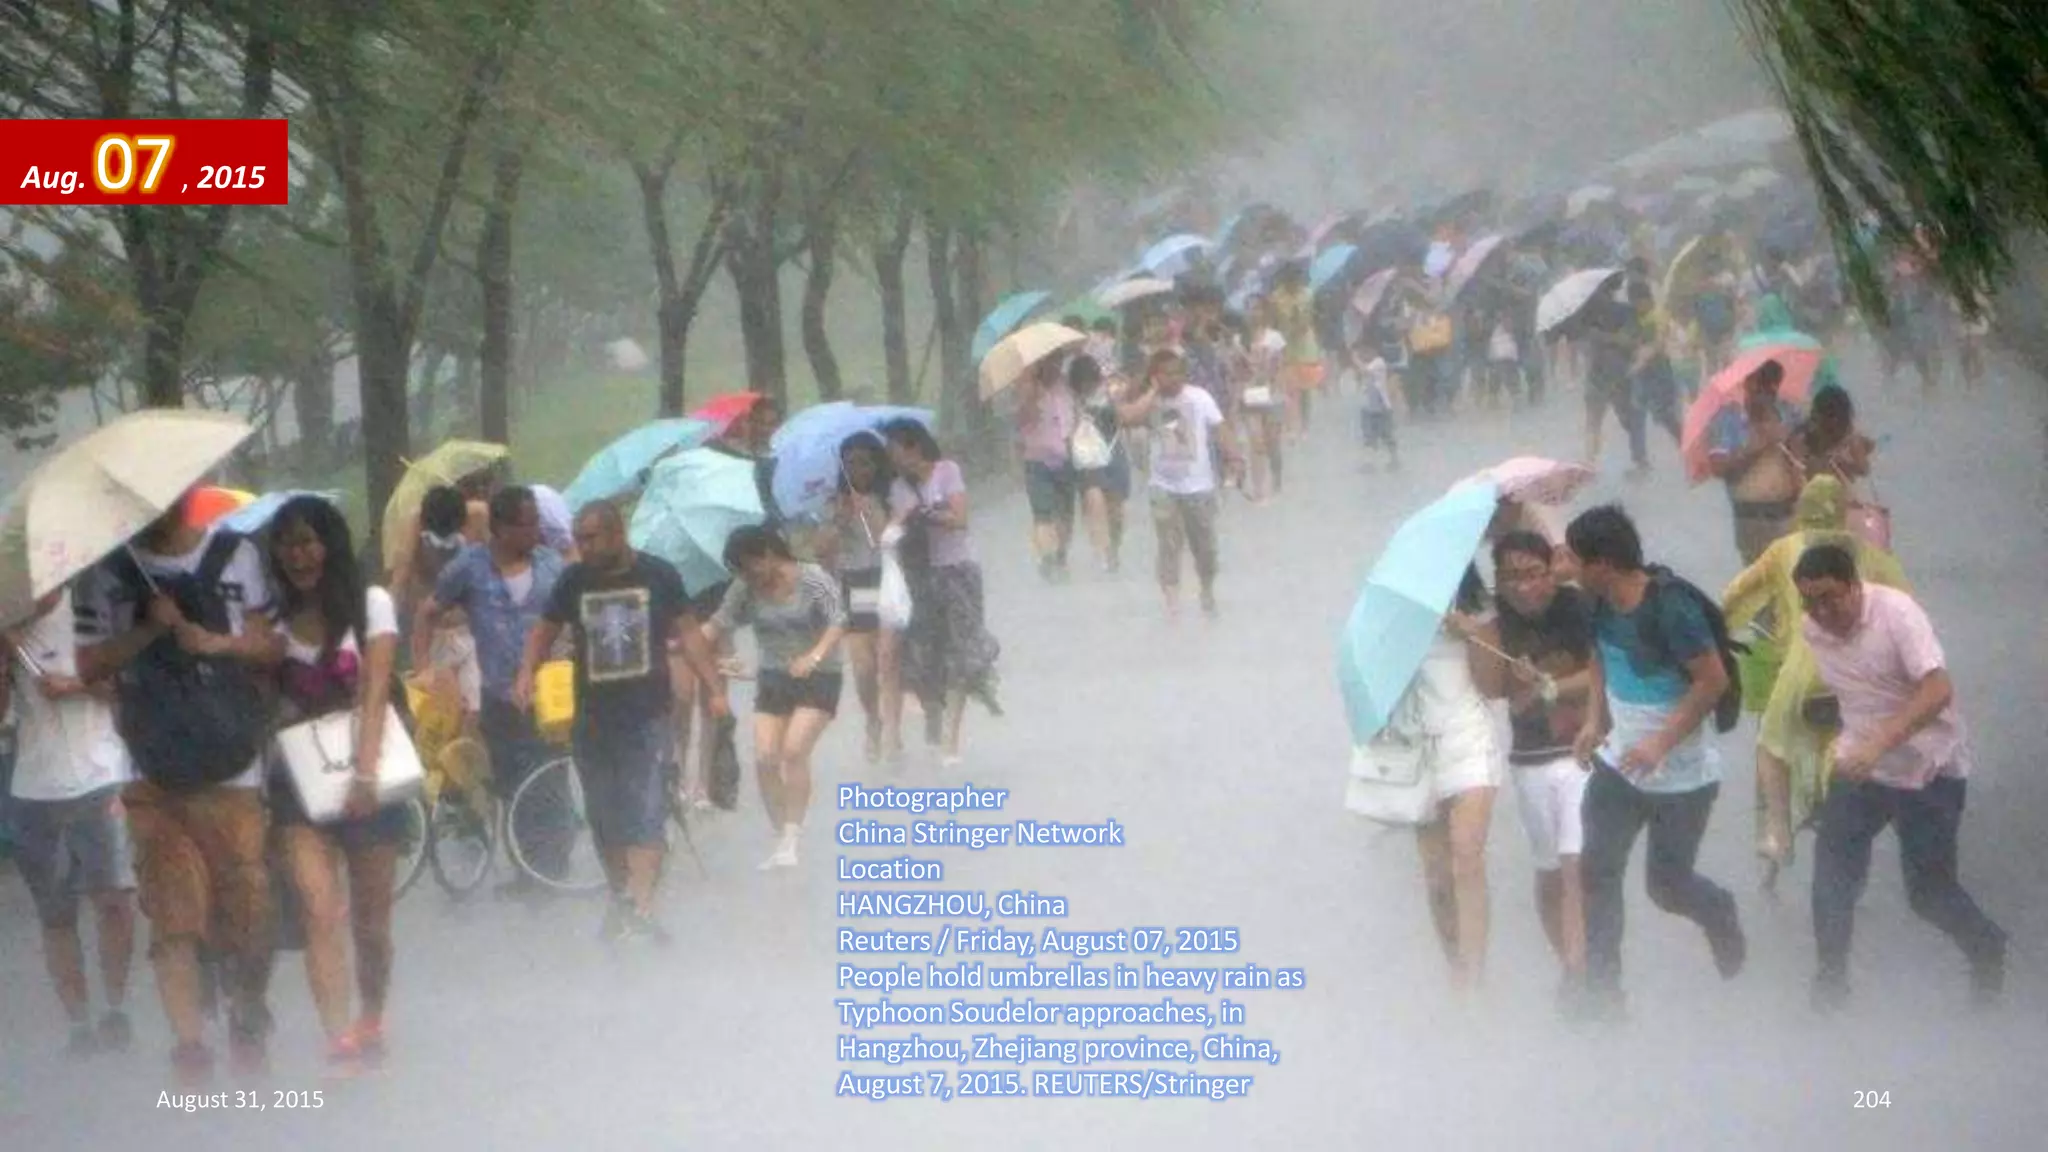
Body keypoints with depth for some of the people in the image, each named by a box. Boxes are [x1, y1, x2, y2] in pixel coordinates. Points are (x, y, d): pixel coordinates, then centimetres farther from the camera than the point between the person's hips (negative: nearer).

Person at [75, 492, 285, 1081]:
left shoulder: (237, 556, 8)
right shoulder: (106, 571, 5)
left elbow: (272, 646, 11)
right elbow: (89, 666, 2)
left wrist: (218, 643, -8)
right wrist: (149, 629, -12)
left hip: (231, 771, 0)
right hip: (152, 777, 0)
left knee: (247, 904, -1)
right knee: (173, 917, -7)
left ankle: (250, 1016, 24)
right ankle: (190, 1041, -5)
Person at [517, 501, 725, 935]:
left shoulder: (659, 575, -3)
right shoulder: (574, 580, 3)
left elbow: (687, 633, 2)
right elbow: (545, 631, 10)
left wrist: (716, 687, -5)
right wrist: (526, 673, -8)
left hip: (648, 715, -3)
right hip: (594, 717, 3)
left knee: (646, 816, -12)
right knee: (604, 817, 10)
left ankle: (640, 908, -20)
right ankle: (620, 897, 24)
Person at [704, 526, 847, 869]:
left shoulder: (814, 580, -14)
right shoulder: (745, 590, -2)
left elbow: (837, 623, -20)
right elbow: (718, 624, -3)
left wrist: (815, 656, -38)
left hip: (818, 679, -4)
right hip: (773, 681, 5)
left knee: (794, 750, -21)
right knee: (765, 758, -8)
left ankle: (791, 840, -17)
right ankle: (782, 837, 7)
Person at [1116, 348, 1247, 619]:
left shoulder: (1198, 397, -6)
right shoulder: (1150, 402, -4)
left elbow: (1220, 429, -7)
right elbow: (1128, 416, -25)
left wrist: (1234, 458, -21)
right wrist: (1153, 391, -16)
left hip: (1199, 485, 0)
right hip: (1164, 487, 0)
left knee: (1205, 546, 13)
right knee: (1169, 546, -5)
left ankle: (1208, 593, 36)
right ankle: (1172, 603, -4)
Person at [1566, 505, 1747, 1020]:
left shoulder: (1670, 607, -25)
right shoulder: (1602, 606, -2)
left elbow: (1713, 681, -23)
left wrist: (1661, 742, -26)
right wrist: (1596, 719, 3)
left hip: (1680, 778, -6)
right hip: (1618, 764, 6)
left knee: (1668, 885, 5)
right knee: (1597, 870, -4)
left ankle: (1720, 915, 40)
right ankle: (1602, 991, 4)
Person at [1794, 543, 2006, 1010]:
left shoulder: (1896, 612, -23)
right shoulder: (1810, 630, -4)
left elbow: (1939, 690, -32)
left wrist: (1880, 742, -41)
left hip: (1929, 769, -5)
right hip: (1860, 764, 5)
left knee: (1930, 890, 1)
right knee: (1833, 875, -6)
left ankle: (1986, 948, 28)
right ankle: (1832, 975, 9)